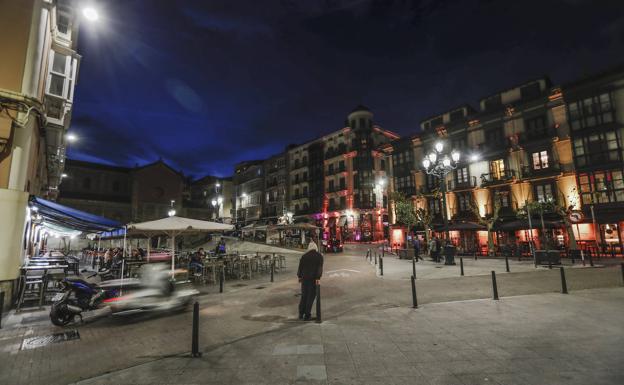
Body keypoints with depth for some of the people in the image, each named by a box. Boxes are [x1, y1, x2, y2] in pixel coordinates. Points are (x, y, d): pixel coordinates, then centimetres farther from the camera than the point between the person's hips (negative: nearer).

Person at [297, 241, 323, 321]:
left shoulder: (304, 256, 3)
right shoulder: (319, 256, -2)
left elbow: (300, 266, 5)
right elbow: (320, 268, -13)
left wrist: (299, 276, 17)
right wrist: (318, 278, -17)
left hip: (305, 278, 3)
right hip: (313, 279, -2)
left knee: (304, 296, 15)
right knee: (311, 297, 5)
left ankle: (301, 314, 20)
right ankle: (307, 315, 8)